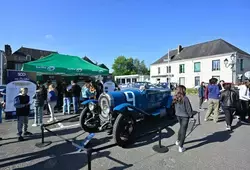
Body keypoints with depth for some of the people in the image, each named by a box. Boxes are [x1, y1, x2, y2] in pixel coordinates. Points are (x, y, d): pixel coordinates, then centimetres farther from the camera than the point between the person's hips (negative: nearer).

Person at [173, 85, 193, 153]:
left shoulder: (175, 98, -4)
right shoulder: (185, 98, -23)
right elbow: (188, 108, -16)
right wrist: (191, 115, -1)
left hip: (178, 115, 6)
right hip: (185, 116, -6)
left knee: (181, 128, 27)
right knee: (183, 130, 5)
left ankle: (178, 141, 41)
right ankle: (181, 147, 13)